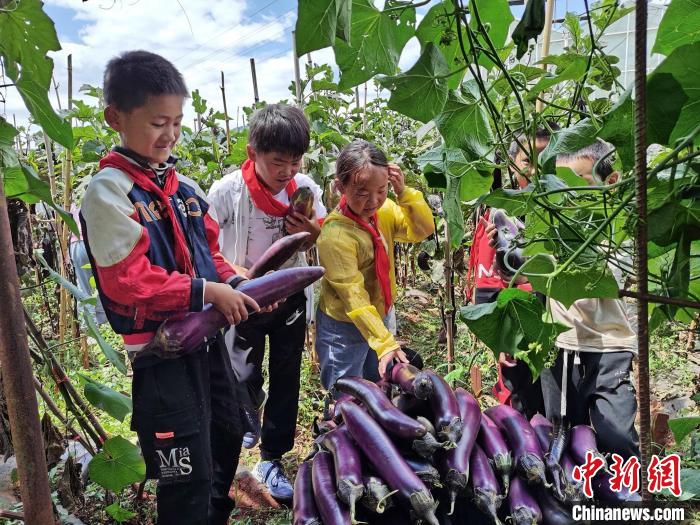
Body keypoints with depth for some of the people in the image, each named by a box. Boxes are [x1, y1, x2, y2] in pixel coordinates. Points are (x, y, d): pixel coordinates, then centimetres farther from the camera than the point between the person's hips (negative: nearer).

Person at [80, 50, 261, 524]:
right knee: (188, 477, 4)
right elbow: (130, 281, -22)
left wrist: (234, 284, -4)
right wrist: (208, 292, -22)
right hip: (161, 349, -8)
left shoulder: (184, 186, 8)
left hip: (207, 336, 8)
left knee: (228, 438, 26)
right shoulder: (109, 191, -15)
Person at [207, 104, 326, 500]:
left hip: (291, 297, 3)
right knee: (246, 377, 15)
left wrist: (315, 235, -19)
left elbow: (327, 234, 4)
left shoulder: (306, 188, -9)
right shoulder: (228, 191, -18)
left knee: (286, 380, 9)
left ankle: (271, 460, 27)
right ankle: (251, 412, 52)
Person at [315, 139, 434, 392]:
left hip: (380, 316, 7)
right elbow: (353, 296, -30)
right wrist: (385, 342, -33)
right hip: (345, 327, -6)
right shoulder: (336, 234, -30)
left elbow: (423, 229, -5)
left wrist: (404, 192, -20)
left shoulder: (384, 210, -9)